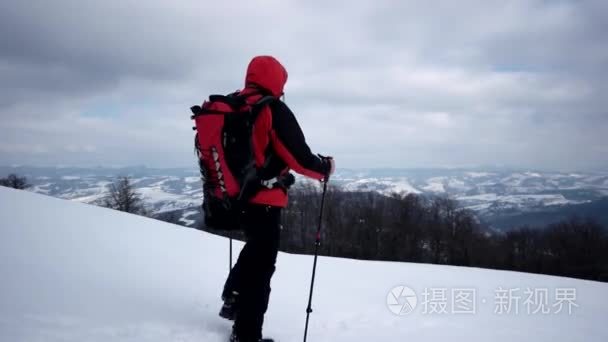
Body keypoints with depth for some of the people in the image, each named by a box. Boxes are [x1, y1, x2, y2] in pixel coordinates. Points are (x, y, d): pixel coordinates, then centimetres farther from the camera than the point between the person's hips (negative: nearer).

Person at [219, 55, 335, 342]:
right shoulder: (274, 110, -15)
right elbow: (299, 158, -17)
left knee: (255, 247, 31)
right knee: (262, 266, 5)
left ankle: (233, 297, 26)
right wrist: (325, 168, 2)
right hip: (263, 200, -7)